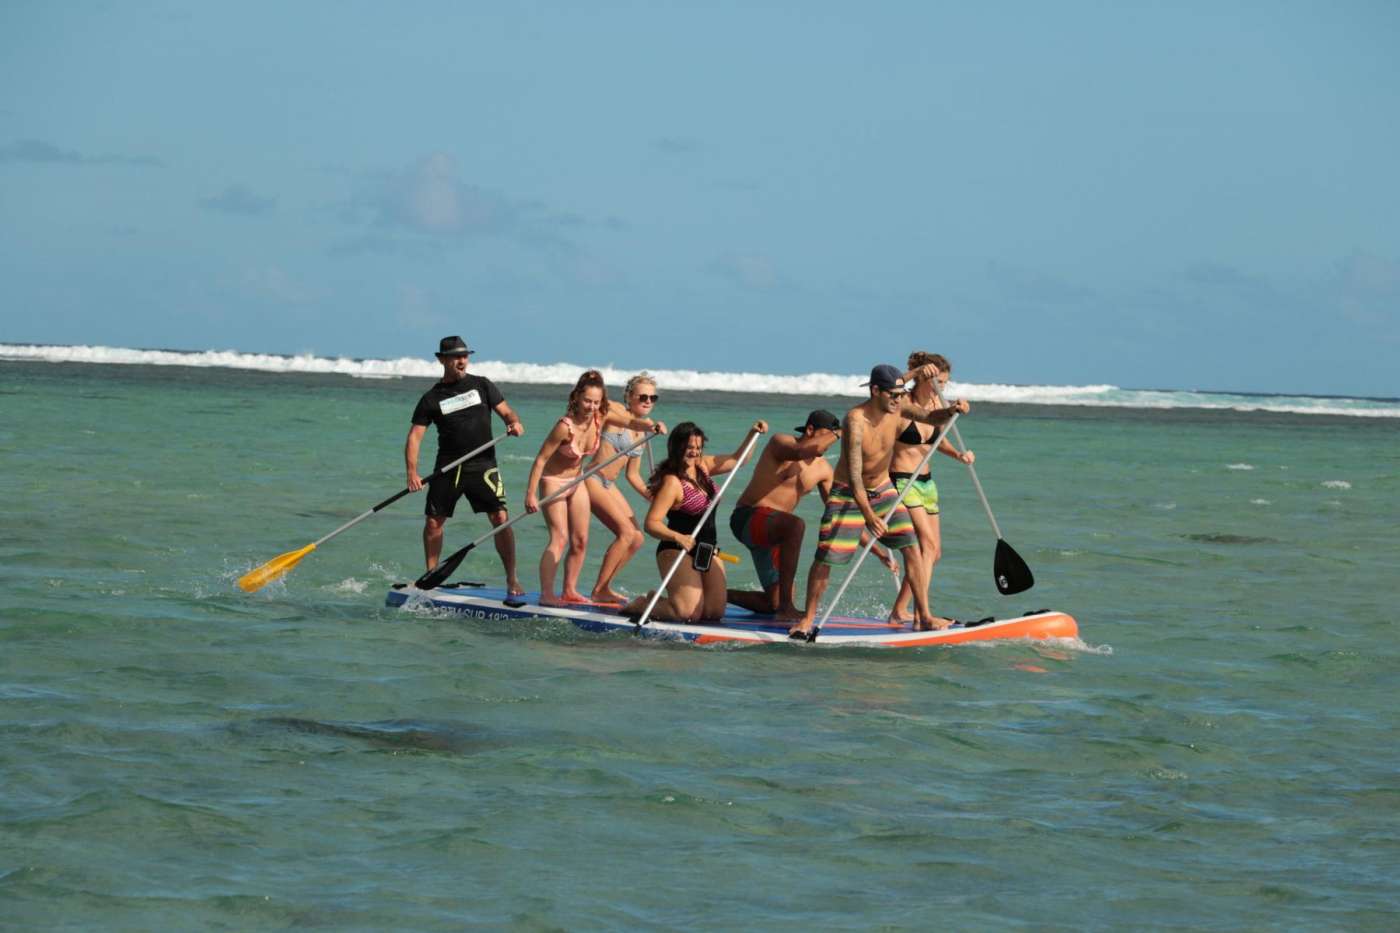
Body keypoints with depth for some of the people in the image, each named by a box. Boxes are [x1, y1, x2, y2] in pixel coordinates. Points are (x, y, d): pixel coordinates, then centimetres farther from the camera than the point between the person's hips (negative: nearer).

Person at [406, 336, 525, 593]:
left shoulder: (482, 385, 6)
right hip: (448, 468, 1)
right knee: (433, 523, 3)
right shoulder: (431, 398, 4)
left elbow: (506, 411, 8)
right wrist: (412, 472, -13)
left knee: (500, 518, -13)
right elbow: (414, 436, 0)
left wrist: (514, 423, -17)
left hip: (482, 465, -1)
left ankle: (511, 578, -7)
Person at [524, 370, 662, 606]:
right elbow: (541, 459, -24)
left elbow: (632, 422, -19)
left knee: (580, 541, 7)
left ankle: (570, 590, 16)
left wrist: (650, 425, -42)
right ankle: (546, 593, -19)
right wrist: (531, 495, -26)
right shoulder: (566, 427, -28)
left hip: (577, 482, 7)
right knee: (559, 538, -17)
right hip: (553, 482, -7)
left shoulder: (601, 417, -11)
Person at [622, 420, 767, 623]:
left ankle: (658, 600, 21)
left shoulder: (703, 466, 7)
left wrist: (752, 435, 9)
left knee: (715, 612, -2)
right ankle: (641, 605, 6)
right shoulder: (672, 482, -18)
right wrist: (677, 537, -36)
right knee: (689, 613, -22)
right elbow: (651, 523, -23)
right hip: (677, 552, -8)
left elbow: (736, 460, 22)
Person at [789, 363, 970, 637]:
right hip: (848, 493, -6)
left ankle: (924, 617, 2)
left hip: (883, 491, 6)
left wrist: (951, 411, -23)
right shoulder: (856, 420, -28)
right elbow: (854, 473, -33)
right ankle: (807, 619, 7)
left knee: (912, 548, -3)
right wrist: (868, 515, -42)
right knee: (825, 556, -8)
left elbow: (931, 418, 2)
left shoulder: (896, 408, -10)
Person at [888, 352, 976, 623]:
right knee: (928, 544, -19)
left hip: (925, 482, 9)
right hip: (902, 481, -9)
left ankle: (899, 611, 22)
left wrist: (957, 454, 4)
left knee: (933, 552, 11)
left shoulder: (936, 405, 6)